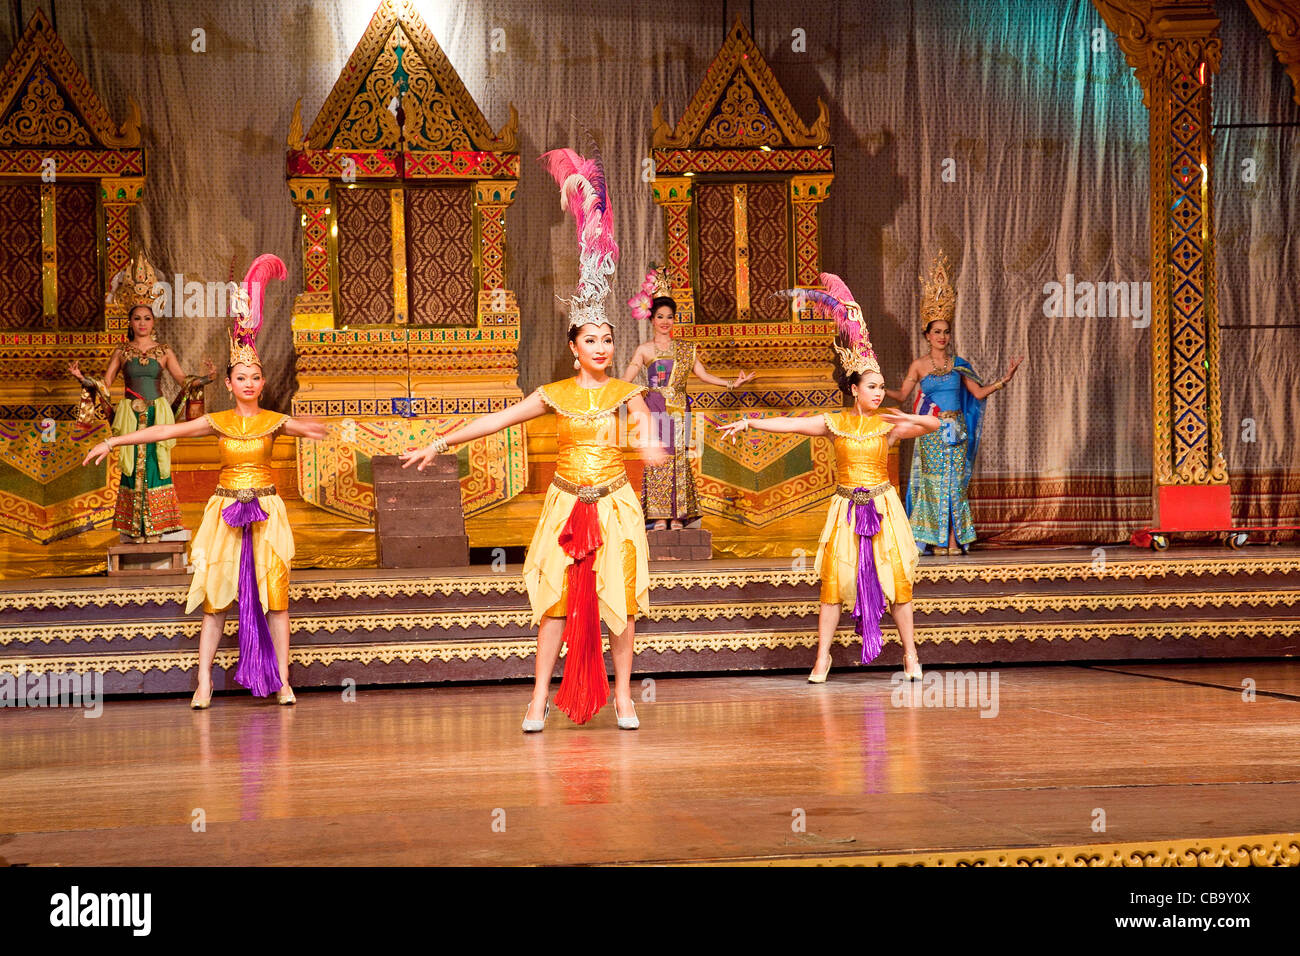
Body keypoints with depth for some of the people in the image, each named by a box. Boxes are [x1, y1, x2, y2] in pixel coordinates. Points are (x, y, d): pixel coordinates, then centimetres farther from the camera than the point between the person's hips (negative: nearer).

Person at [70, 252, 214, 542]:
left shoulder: (164, 351, 7)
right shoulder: (122, 352, 8)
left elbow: (182, 379, 10)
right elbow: (105, 383, 11)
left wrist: (206, 377, -5)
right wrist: (82, 378, -5)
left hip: (157, 413, 0)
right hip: (130, 414, 0)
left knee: (155, 465, -4)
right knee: (133, 466, -2)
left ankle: (155, 529, 0)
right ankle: (134, 531, 1)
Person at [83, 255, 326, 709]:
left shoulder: (275, 422, 3)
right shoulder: (218, 422, 3)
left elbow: (322, 430, 11)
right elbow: (166, 431, 1)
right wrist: (114, 440, -1)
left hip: (266, 511, 0)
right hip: (226, 510, 0)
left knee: (275, 592, -3)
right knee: (216, 593, -2)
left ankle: (282, 680, 3)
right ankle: (204, 684, 0)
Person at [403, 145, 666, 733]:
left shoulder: (625, 391, 1)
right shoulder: (556, 394, 4)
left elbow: (644, 421, -19)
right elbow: (496, 420, 5)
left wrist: (651, 443, -43)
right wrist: (438, 444, 3)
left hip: (614, 504, 0)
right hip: (567, 503, 1)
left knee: (620, 599, 0)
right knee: (557, 599, -2)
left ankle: (622, 697, 8)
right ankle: (540, 699, 1)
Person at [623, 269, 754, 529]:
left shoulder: (685, 349, 11)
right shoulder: (644, 350, 2)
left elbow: (703, 374, 13)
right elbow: (626, 381, -1)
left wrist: (732, 383, 5)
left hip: (679, 410, 3)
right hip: (655, 410, -3)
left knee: (678, 459, 1)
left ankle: (677, 516, 4)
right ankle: (659, 517, -1)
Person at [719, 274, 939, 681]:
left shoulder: (888, 424, 0)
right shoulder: (835, 423, 2)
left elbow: (934, 425, -6)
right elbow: (790, 424, -2)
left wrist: (909, 418, -24)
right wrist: (747, 423, -7)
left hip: (883, 506, 0)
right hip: (847, 507, 0)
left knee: (896, 576, -1)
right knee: (835, 577, -3)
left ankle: (910, 654, 9)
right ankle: (823, 656, 4)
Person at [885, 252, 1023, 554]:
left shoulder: (958, 364, 8)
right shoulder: (919, 365, 2)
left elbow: (978, 393, 12)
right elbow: (902, 395, 3)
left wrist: (1004, 379, 5)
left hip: (956, 430, 2)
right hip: (931, 431, -2)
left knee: (955, 483, 0)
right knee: (934, 483, -2)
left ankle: (954, 539, 3)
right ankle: (936, 540, 2)